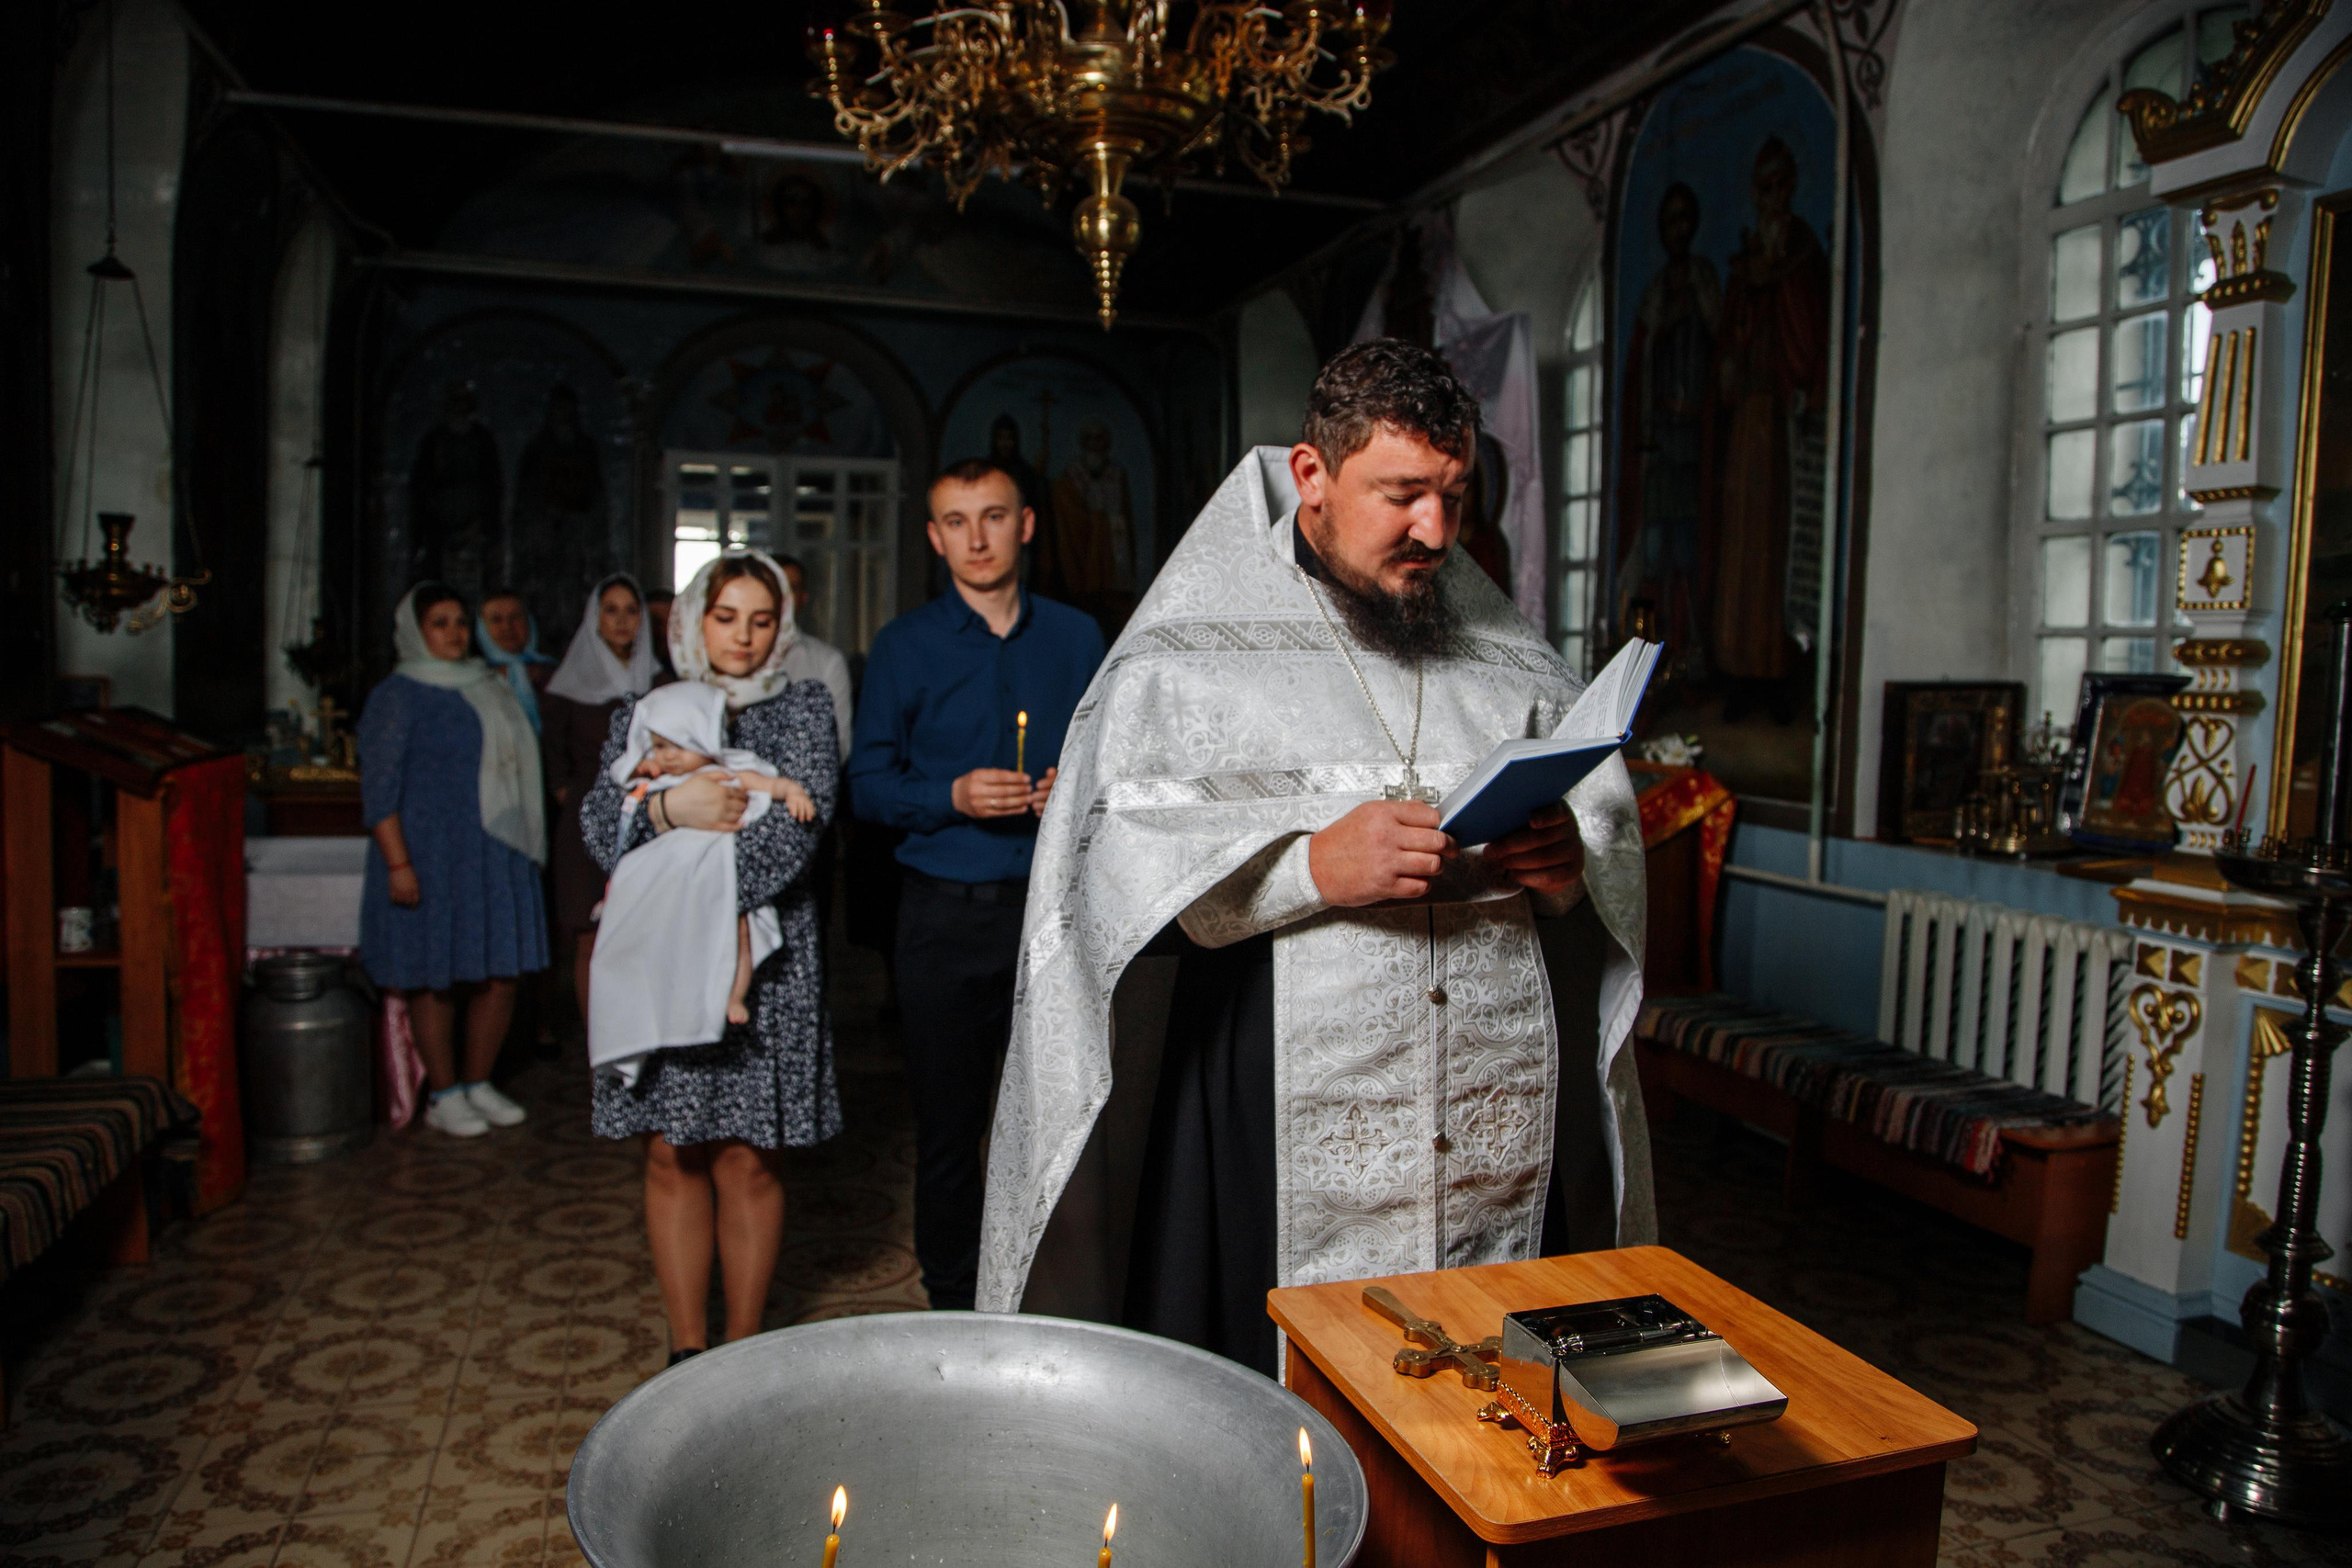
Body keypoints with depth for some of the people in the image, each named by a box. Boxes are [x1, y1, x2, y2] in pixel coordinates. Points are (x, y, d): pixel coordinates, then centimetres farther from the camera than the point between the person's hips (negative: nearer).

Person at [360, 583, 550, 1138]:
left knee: (501, 972, 6)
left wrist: (525, 846, 17)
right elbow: (378, 787, -9)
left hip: (496, 856, 6)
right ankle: (444, 1097, 12)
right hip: (430, 855, -6)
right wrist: (397, 863, -17)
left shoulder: (489, 689, 15)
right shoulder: (397, 696, -4)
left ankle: (478, 1083, 20)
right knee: (435, 977, 1)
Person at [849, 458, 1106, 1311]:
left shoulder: (1077, 637, 10)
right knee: (947, 1119, 6)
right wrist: (953, 797, -13)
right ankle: (953, 1303, 22)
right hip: (947, 913, -1)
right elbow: (868, 783, 3)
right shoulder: (904, 645, 5)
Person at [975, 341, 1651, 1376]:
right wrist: (1313, 867, -23)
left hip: (1501, 1133, 4)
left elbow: (1611, 824, 15)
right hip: (1285, 1138, -3)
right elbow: (1117, 864, -11)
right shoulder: (1193, 648, -1)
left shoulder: (1505, 655, 13)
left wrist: (1567, 866, -8)